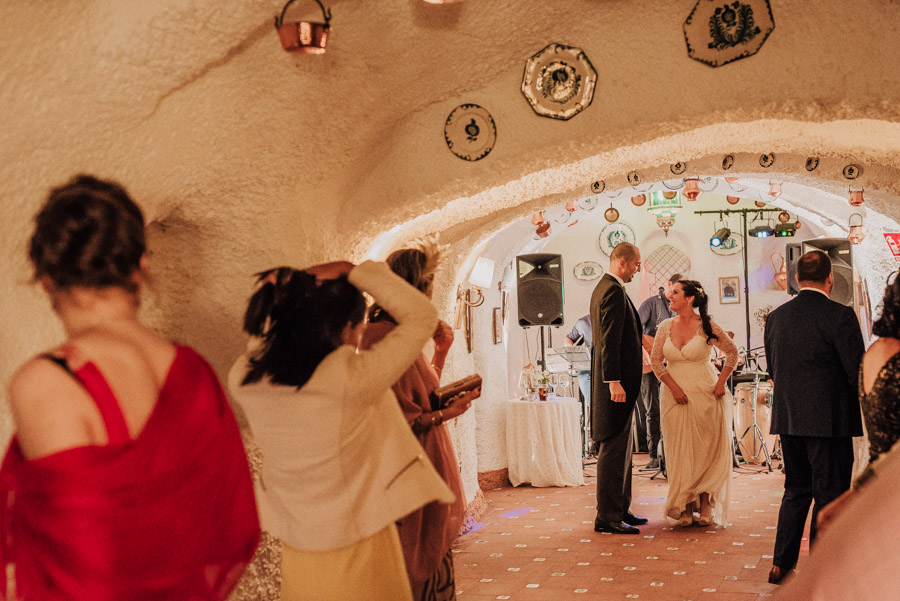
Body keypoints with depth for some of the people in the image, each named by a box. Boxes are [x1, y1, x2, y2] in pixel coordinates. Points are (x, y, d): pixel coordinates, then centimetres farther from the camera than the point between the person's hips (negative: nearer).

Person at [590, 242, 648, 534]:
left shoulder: (603, 288, 18)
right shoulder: (614, 291, -15)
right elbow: (610, 340, -22)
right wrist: (614, 381, -25)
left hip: (617, 380, 11)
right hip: (617, 381, -11)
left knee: (621, 448, 16)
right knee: (613, 450, -6)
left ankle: (620, 510, 25)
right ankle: (607, 517, -1)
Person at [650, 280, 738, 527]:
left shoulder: (707, 326, -5)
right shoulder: (665, 327, 5)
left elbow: (732, 352, 5)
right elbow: (656, 361, 5)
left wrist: (721, 383, -2)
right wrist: (674, 387, -7)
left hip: (705, 394, -3)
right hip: (675, 395, 3)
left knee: (707, 449, 0)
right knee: (679, 451, 1)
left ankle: (706, 505, 11)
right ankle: (685, 507, 9)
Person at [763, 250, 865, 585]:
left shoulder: (775, 317, 4)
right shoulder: (840, 316, -13)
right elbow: (858, 373, -12)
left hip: (787, 419, 6)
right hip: (830, 420, -5)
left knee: (796, 491, 17)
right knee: (829, 496, 5)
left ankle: (781, 566, 20)